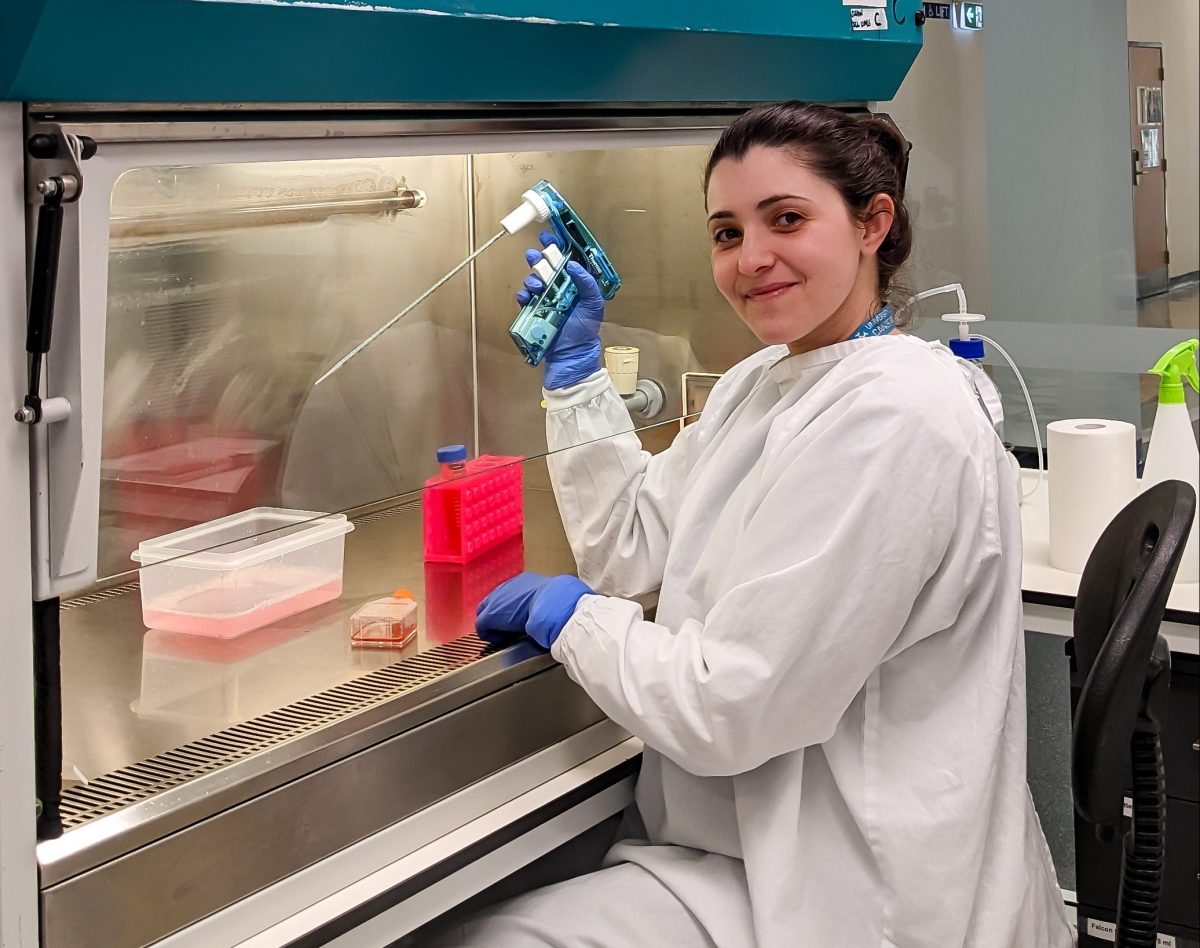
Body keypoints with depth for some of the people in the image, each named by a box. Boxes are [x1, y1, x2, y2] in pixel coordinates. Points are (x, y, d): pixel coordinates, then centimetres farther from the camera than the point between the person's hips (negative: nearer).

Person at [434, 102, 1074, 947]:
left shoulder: (892, 416, -22)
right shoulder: (759, 384, 8)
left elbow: (728, 709, -22)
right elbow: (632, 552, 12)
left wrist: (565, 612, -6)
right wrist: (574, 366, 8)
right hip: (765, 845, 8)